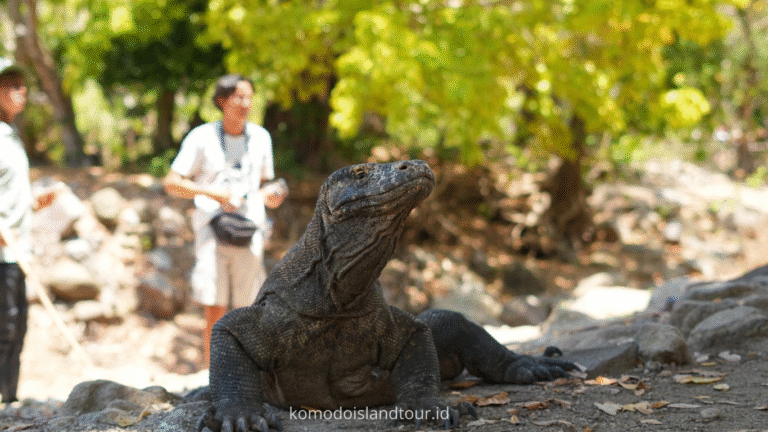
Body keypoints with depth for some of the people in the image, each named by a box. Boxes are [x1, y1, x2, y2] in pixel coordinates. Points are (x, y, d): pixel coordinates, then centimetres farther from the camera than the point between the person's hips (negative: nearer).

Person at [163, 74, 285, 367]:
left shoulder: (261, 137, 11)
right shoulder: (202, 137, 0)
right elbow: (171, 183, -1)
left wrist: (269, 196, -1)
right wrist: (213, 193, -13)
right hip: (213, 225, -3)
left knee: (242, 312, 2)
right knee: (215, 311, -8)